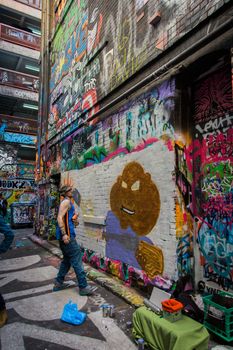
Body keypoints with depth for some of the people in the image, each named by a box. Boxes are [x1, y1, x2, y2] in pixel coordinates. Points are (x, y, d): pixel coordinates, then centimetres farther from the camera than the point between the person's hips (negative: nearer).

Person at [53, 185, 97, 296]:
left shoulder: (68, 202, 20)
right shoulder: (66, 202, -10)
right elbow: (60, 218, -20)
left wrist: (74, 220, 8)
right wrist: (64, 234, -26)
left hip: (67, 235, 10)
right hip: (67, 235, -10)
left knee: (67, 260, 17)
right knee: (77, 259, -7)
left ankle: (58, 283, 25)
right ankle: (83, 287, -3)